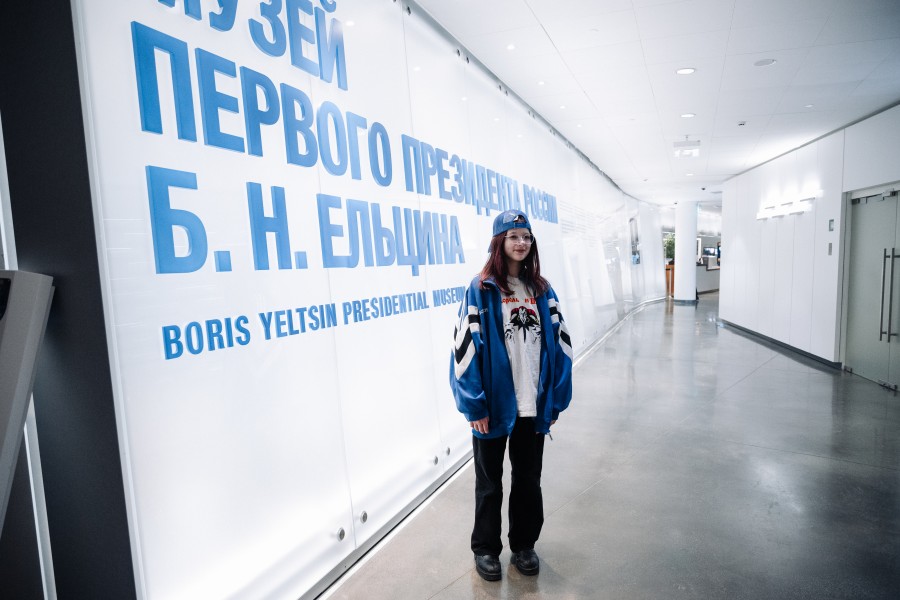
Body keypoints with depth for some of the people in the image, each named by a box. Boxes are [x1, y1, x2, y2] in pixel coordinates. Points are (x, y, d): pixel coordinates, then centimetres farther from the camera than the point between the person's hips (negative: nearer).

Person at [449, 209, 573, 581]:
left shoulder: (541, 290, 3)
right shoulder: (481, 289, -11)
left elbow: (559, 344, 5)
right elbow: (465, 348, -14)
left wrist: (556, 399, 1)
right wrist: (474, 406, -15)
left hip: (534, 406, 4)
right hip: (493, 405, -4)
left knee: (528, 479, 19)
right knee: (489, 482, 15)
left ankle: (524, 545, 40)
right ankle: (485, 548, 35)